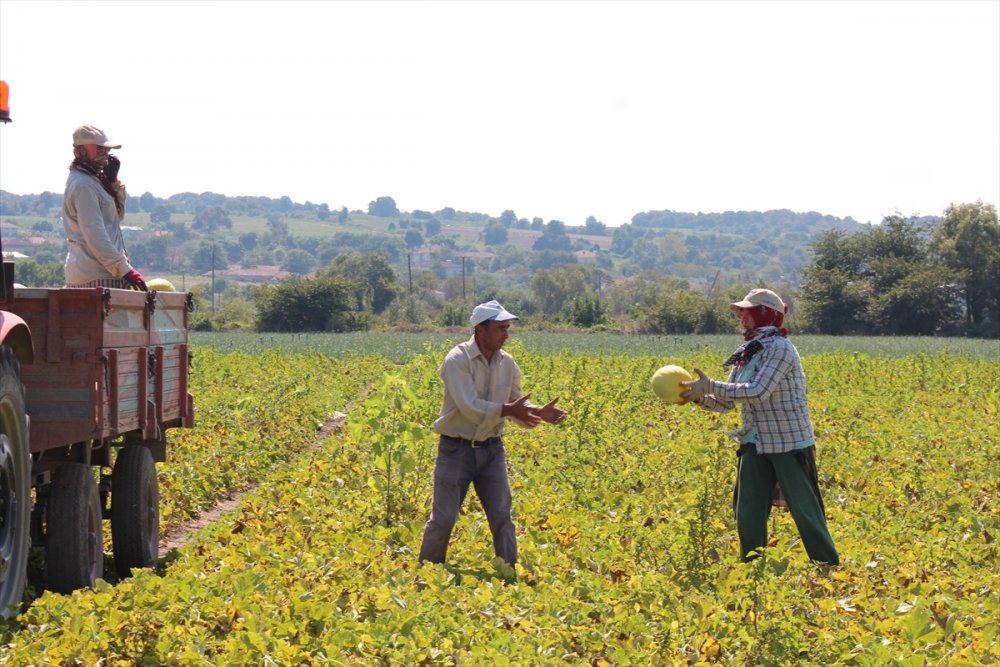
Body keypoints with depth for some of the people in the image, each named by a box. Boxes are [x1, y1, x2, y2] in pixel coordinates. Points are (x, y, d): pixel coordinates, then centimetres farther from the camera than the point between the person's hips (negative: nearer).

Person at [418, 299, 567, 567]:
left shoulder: (507, 363, 2)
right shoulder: (458, 360, -16)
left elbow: (517, 409, 9)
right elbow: (469, 407, -26)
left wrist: (539, 413, -11)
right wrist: (506, 410, -33)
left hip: (491, 449, 5)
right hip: (456, 449, -5)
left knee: (502, 517, 2)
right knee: (443, 519, 0)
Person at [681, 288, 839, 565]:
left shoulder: (780, 348, -15)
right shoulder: (746, 353, 10)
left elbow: (758, 392, -26)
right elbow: (725, 402, 10)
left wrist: (710, 385, -25)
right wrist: (698, 397, -9)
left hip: (790, 443, -8)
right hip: (756, 444, 8)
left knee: (804, 511, -1)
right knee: (747, 514, 5)